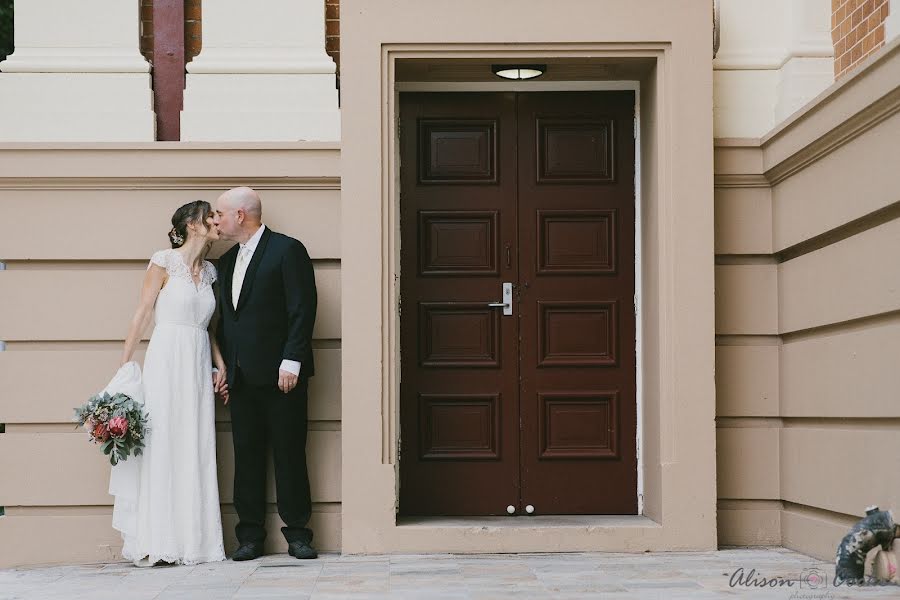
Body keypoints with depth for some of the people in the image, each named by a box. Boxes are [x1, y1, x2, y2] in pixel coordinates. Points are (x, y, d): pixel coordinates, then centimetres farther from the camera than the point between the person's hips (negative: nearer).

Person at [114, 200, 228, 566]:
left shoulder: (210, 271, 13)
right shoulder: (164, 262, -3)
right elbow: (143, 314, -3)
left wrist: (221, 365, 8)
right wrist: (124, 366, -6)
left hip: (199, 365, 6)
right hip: (166, 360, -5)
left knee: (196, 450, 3)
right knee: (160, 447, -5)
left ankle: (193, 540, 6)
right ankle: (156, 541, -2)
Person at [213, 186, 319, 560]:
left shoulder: (287, 250, -4)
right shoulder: (227, 261, 18)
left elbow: (302, 310, -11)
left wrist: (291, 362, -17)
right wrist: (222, 368, 11)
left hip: (281, 375, -6)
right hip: (242, 376, 6)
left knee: (289, 454, 0)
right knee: (247, 456, 6)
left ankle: (297, 533, 7)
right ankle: (250, 536, 10)